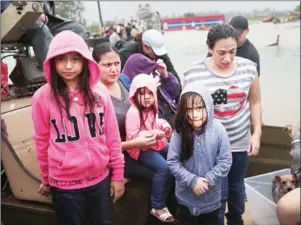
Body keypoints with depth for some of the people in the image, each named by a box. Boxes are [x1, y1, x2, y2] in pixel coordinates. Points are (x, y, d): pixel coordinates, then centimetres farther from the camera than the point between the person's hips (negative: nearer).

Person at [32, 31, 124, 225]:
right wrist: (46, 179, 10)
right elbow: (42, 142, 0)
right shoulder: (43, 97, -9)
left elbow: (112, 135, 1)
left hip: (101, 178, 2)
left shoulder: (99, 91, -4)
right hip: (64, 183, -2)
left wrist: (118, 174, 5)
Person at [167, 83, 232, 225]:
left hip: (211, 197, 0)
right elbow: (172, 162, -13)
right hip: (186, 195, 0)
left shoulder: (218, 130, -18)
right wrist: (192, 180, -20)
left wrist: (207, 180, -20)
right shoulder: (180, 132, -17)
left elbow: (225, 162, -13)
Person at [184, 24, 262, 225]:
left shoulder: (249, 67, -6)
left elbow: (255, 102, 4)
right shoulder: (194, 75, -15)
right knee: (218, 192, 6)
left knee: (237, 186, 23)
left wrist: (257, 134, 1)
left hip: (241, 141, 3)